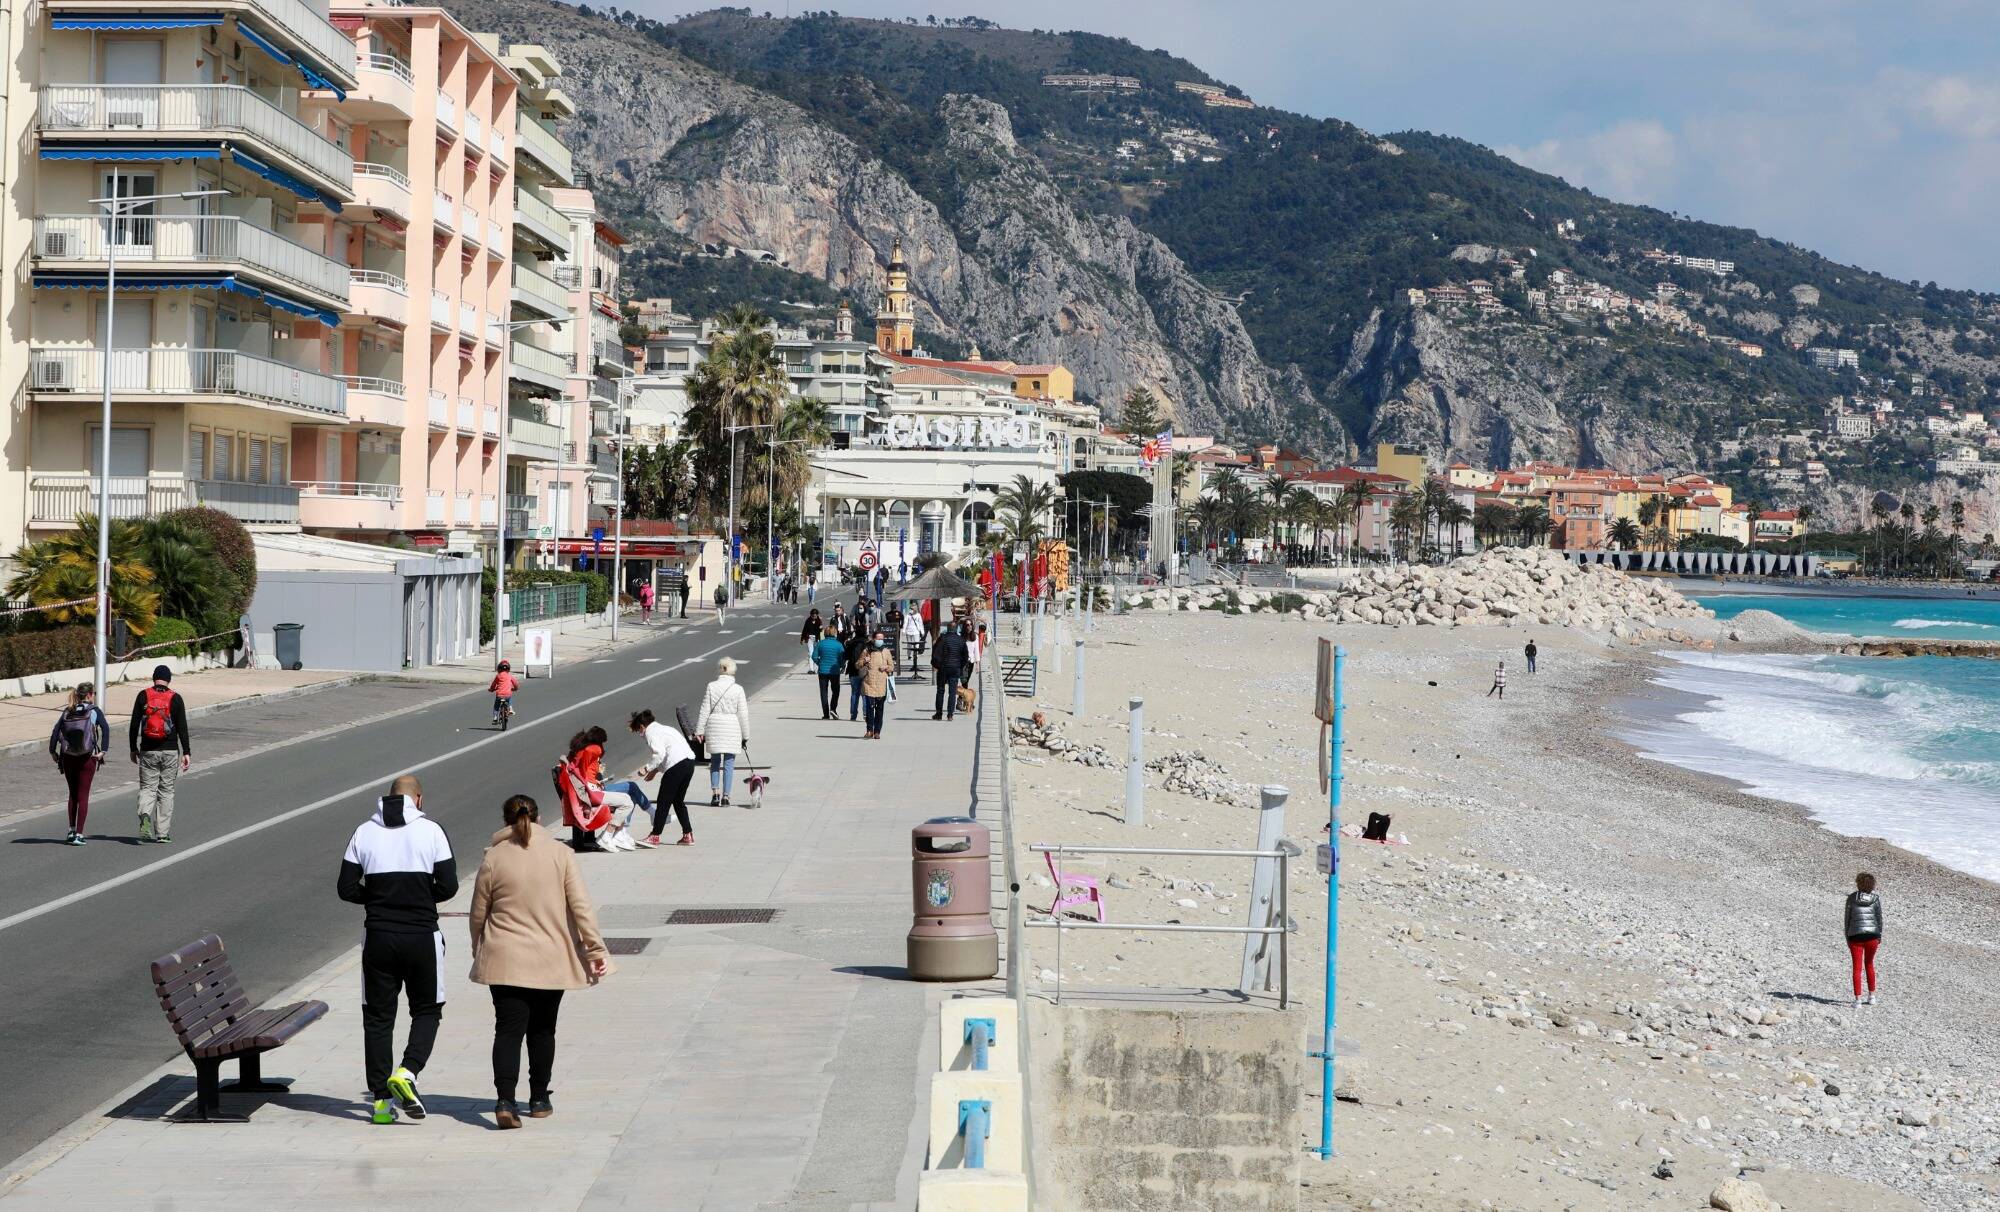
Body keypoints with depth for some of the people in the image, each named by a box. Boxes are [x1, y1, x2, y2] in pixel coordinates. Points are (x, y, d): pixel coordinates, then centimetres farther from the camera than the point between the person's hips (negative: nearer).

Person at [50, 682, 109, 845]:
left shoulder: (68, 711, 9)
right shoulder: (94, 711, -1)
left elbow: (56, 730, -2)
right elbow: (105, 728, -15)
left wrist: (52, 751, 0)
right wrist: (103, 751, -15)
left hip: (67, 758, 3)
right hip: (87, 758, -3)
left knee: (73, 794, 19)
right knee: (83, 796, 2)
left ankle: (72, 830, 20)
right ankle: (78, 834, -2)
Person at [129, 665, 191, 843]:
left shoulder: (143, 696, 0)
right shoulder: (175, 699, -3)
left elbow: (134, 725, 1)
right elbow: (182, 728, -5)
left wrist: (133, 749, 11)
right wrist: (186, 753, -3)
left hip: (148, 751, 0)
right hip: (170, 751, 0)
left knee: (147, 788, 6)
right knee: (166, 791, 8)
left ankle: (145, 814, -24)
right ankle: (163, 833, 9)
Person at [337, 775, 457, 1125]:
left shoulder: (364, 833, 3)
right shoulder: (431, 831, -4)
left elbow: (347, 889, 0)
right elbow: (448, 887, -7)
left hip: (378, 936, 2)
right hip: (422, 937, -2)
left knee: (377, 1016, 9)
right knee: (427, 1011, 12)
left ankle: (381, 1097, 8)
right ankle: (407, 1072, -11)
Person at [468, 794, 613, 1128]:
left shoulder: (493, 859, -3)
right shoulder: (560, 854, -3)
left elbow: (477, 915, 4)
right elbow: (581, 906, -7)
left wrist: (479, 951, 20)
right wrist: (596, 949, -2)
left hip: (505, 961, -1)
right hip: (551, 962, 1)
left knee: (508, 1030, -3)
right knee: (542, 1031, 15)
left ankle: (505, 1100, -19)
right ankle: (539, 1100, 23)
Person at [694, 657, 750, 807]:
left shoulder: (711, 687, -2)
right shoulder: (738, 689, -5)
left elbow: (704, 711, -1)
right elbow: (743, 714, -2)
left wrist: (699, 731, 5)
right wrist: (745, 736, 6)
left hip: (714, 727, 1)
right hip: (732, 728, -1)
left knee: (715, 761, 15)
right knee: (729, 763, 6)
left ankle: (715, 792, 3)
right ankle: (725, 796, 4)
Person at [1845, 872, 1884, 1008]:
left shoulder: (1852, 898, -3)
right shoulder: (1875, 899, -1)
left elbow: (1847, 919, 0)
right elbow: (1879, 919, 1)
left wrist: (1847, 937, 8)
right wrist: (1879, 937, 11)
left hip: (1856, 936, -2)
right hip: (1872, 935, 2)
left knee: (1857, 968, 2)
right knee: (1869, 964, 22)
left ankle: (1858, 1000, -6)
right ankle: (1871, 996, 26)